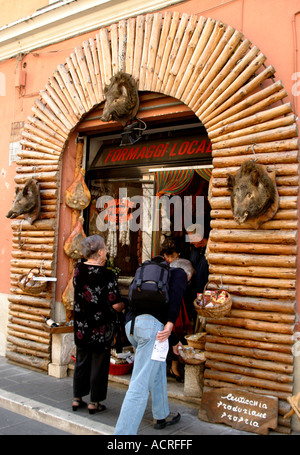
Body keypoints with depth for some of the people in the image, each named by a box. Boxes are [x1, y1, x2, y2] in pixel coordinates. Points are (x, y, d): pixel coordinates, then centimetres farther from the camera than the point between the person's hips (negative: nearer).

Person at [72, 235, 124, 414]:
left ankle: (77, 398, 26)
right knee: (99, 364, 8)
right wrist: (124, 305, 5)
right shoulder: (108, 275, -17)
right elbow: (116, 305, -17)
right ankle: (94, 402, 16)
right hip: (101, 328, -5)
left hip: (81, 327, 5)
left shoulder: (78, 270, -2)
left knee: (82, 361, 17)